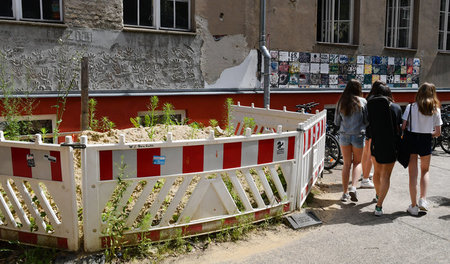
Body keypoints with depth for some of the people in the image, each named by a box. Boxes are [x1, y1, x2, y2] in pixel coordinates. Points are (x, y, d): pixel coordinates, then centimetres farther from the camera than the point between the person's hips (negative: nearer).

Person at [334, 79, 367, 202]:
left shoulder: (341, 102, 0)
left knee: (347, 164, 11)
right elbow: (367, 120, -4)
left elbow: (336, 122, 5)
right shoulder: (362, 101, -7)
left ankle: (345, 192, 12)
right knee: (357, 162, 14)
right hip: (358, 135, -2)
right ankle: (353, 187, -5)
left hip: (344, 135, 2)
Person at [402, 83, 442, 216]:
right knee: (425, 171, 23)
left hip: (411, 140, -1)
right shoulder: (435, 110, -2)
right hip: (426, 142, 1)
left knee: (413, 174, 6)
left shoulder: (411, 107, -7)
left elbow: (403, 126, -10)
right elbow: (438, 132, -1)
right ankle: (423, 200, 10)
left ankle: (414, 206, 10)